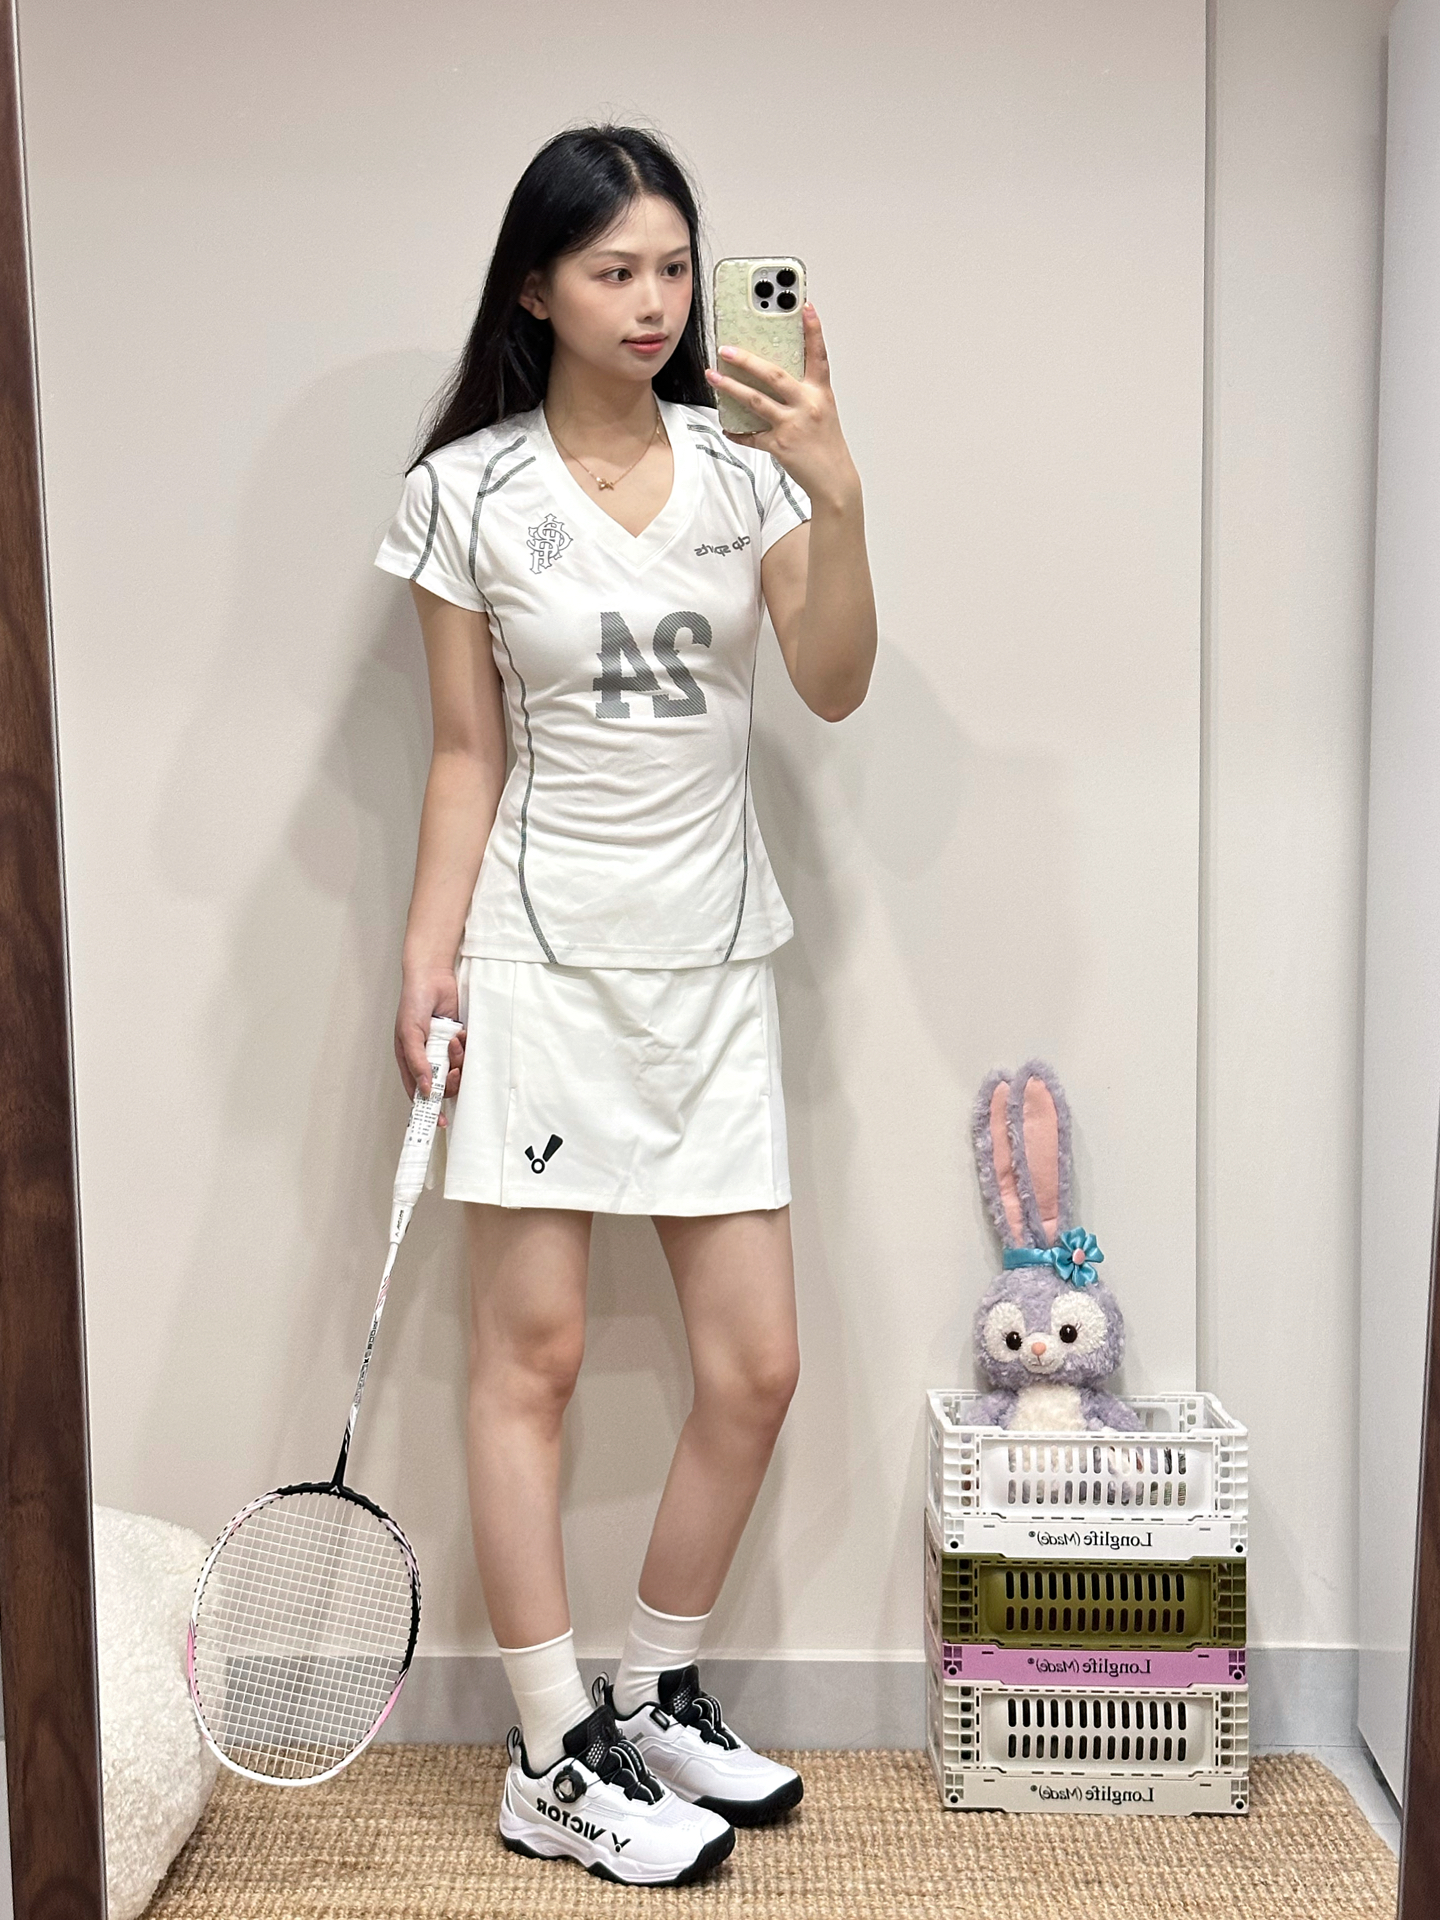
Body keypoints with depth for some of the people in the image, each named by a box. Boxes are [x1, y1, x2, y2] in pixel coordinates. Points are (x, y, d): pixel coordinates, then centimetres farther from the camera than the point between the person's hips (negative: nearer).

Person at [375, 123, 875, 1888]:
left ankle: (655, 1698, 26)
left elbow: (835, 688, -6)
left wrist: (838, 498, -20)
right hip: (546, 951, -3)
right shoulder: (468, 492, 0)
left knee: (755, 1365, 3)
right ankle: (555, 1762, 16)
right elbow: (466, 752, 2)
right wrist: (428, 955, -6)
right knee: (532, 1355, 0)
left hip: (713, 960, 3)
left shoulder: (745, 465, 5)